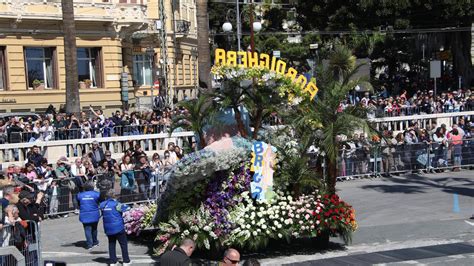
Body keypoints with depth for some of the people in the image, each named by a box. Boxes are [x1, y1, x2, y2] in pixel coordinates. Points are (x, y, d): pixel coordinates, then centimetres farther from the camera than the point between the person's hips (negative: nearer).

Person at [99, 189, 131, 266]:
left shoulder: (102, 205, 1)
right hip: (118, 228, -5)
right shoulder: (116, 204, -13)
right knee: (123, 244, 7)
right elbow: (126, 208, -6)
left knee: (111, 244, 14)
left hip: (108, 229, 5)